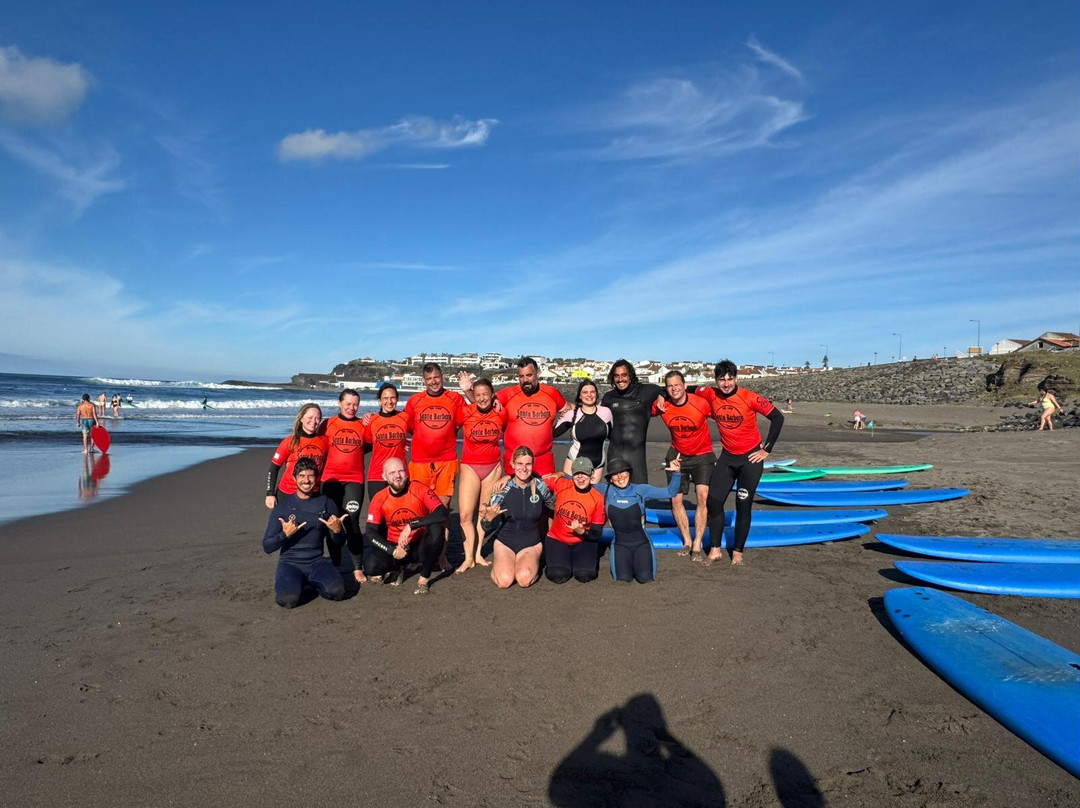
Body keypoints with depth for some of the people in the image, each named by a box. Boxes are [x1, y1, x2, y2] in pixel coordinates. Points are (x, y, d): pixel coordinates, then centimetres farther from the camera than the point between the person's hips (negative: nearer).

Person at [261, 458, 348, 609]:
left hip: (317, 561, 1)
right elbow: (267, 547, -2)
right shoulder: (283, 505, -2)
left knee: (337, 591, -26)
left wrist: (337, 530, -14)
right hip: (290, 562, -1)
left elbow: (339, 543, 9)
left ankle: (313, 582, 6)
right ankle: (291, 581, 5)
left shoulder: (326, 503, 2)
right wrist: (284, 534, -21)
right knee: (288, 599, -30)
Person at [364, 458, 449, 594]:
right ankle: (398, 567, 12)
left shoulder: (420, 489, -17)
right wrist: (392, 550, -23)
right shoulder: (379, 499, -10)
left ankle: (424, 578, -13)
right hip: (394, 546, 2)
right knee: (370, 566, -25)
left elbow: (443, 513, -28)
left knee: (436, 529, -33)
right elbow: (371, 532, -9)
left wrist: (411, 525, -35)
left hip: (420, 545, -1)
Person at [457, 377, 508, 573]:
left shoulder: (501, 414, -5)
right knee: (465, 514, -7)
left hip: (493, 467, 2)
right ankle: (469, 557, 7)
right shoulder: (465, 412, -11)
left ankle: (478, 553, 23)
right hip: (470, 467, -2)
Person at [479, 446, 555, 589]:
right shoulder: (503, 489, -11)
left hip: (531, 544, 0)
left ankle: (532, 564, 7)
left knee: (524, 579, -27)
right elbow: (489, 529, -9)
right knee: (505, 580, -25)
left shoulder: (540, 486, -7)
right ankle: (499, 565, 9)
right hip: (505, 542, 0)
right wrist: (488, 519, -30)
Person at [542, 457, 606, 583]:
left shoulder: (598, 498, -13)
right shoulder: (561, 485, -13)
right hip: (557, 540, 0)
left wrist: (582, 532, -27)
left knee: (584, 575, -22)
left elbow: (596, 534, -9)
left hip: (583, 542, 0)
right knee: (559, 576, -23)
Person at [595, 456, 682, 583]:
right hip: (620, 544, 0)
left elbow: (670, 493, -4)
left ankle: (640, 562, 18)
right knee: (624, 578, -19)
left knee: (645, 578, -17)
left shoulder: (640, 490, -4)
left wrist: (676, 473, -16)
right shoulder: (606, 490, -4)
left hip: (641, 542, 0)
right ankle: (621, 562, 16)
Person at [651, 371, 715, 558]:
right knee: (675, 499, 3)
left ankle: (697, 544, -6)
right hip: (677, 455, 3)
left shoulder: (701, 403, -22)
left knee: (703, 496, -17)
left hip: (702, 455, -3)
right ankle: (687, 541, 21)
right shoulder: (662, 406, -13)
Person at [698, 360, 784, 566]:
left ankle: (737, 551, 17)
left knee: (743, 506, 2)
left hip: (751, 457, -3)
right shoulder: (711, 395, -7)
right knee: (714, 501, 0)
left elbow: (777, 418, -11)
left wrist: (766, 449, -9)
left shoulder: (750, 398, -17)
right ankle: (715, 549, 15)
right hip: (727, 456, 4)